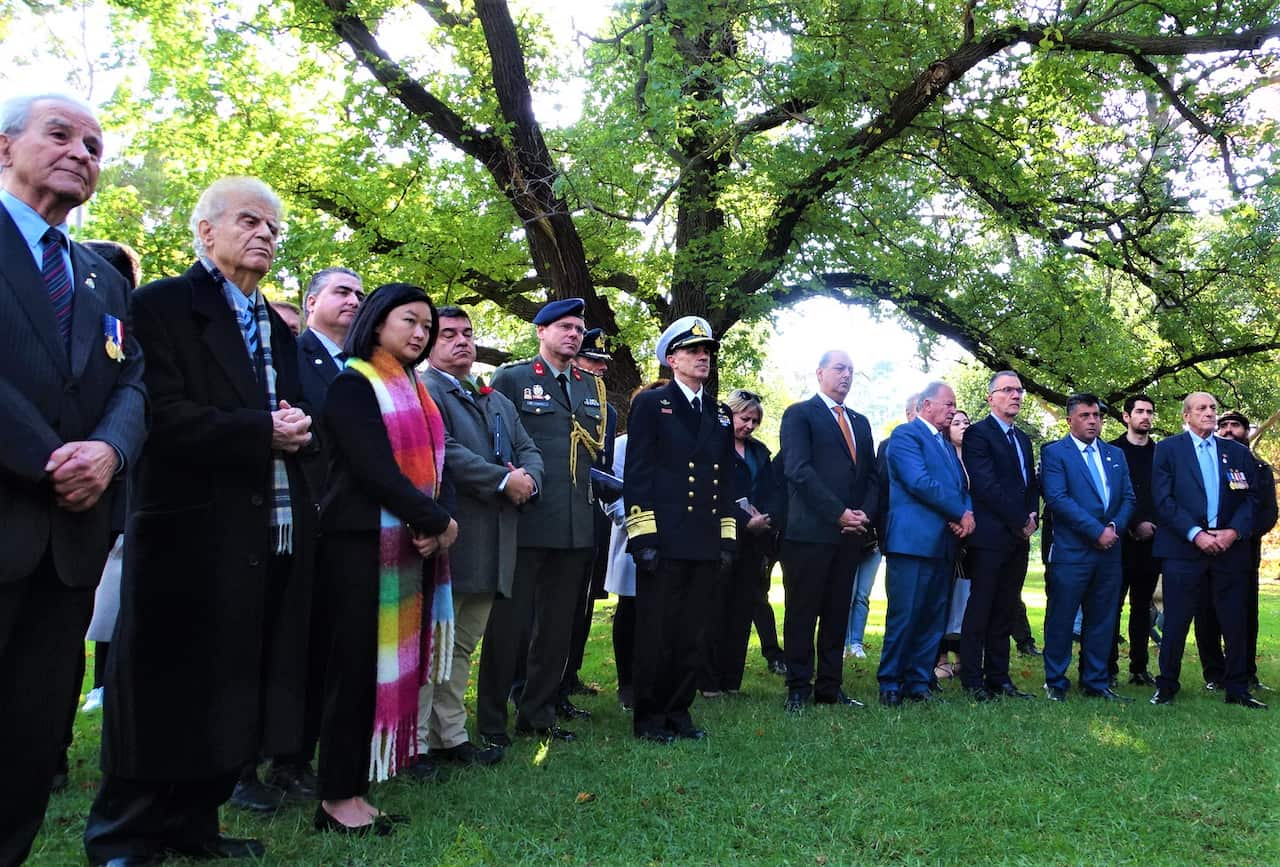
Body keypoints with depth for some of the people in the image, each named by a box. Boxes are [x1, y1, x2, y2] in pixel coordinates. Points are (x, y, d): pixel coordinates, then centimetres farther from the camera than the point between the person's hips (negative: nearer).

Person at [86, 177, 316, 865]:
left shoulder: (278, 330, 21)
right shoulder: (164, 305, -3)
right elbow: (165, 416, -15)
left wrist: (297, 432, -3)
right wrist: (262, 431, -15)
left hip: (275, 537, 7)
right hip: (193, 532, -7)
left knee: (239, 693, 11)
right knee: (169, 691, 2)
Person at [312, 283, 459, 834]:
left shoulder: (413, 388, 17)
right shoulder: (352, 384, -7)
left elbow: (430, 461, 12)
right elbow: (374, 468, -17)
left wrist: (433, 526, -7)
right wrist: (438, 521, -12)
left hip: (413, 541, 8)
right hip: (363, 541, -8)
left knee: (393, 663, 7)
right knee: (358, 663, -2)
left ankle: (356, 784, 16)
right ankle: (338, 796, 9)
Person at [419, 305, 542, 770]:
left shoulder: (498, 400, 22)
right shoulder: (424, 392, -6)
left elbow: (528, 449, 18)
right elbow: (445, 452, -19)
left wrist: (529, 478, -5)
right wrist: (504, 480, -16)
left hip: (492, 545, 8)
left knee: (463, 644, 14)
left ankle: (452, 735, 23)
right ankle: (419, 741, 6)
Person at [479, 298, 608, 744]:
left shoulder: (592, 387, 18)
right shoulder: (511, 379, 2)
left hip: (576, 526, 6)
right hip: (525, 520, -5)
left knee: (558, 625, 11)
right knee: (509, 623, 0)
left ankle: (538, 713, 23)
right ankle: (491, 720, 12)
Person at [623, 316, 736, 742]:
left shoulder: (719, 416, 18)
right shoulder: (650, 404, 1)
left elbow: (726, 481, 19)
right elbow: (636, 473, -6)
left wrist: (727, 537, 11)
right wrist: (643, 535, -13)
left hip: (706, 545, 5)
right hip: (664, 542, -5)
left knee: (691, 635, 10)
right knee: (655, 633, 0)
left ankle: (679, 711, 20)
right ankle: (648, 717, 11)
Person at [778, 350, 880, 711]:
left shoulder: (860, 422, 21)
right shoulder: (799, 414, 0)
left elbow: (872, 475, 18)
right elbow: (799, 470, -11)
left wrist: (866, 514, -1)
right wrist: (839, 513, -15)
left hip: (851, 533, 6)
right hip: (810, 530, -6)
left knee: (837, 614, 8)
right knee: (802, 614, 0)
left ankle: (830, 687, 14)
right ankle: (798, 689, 7)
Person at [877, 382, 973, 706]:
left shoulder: (946, 444, 22)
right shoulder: (905, 435, -4)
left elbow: (961, 487, 18)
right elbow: (920, 482, -16)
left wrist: (967, 514, -4)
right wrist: (960, 513, -12)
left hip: (943, 544, 8)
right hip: (914, 541, -8)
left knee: (934, 618, 8)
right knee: (905, 616, -5)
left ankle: (918, 682, 15)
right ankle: (890, 684, 4)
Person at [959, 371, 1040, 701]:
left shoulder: (1023, 439, 20)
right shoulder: (977, 434, -5)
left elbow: (1031, 486, 20)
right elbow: (985, 485, -14)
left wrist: (1033, 518, 1)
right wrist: (1020, 522, -11)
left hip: (1019, 538, 7)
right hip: (990, 537, -7)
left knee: (1006, 612, 9)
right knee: (980, 609, -2)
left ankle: (998, 677, 15)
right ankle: (972, 680, 4)